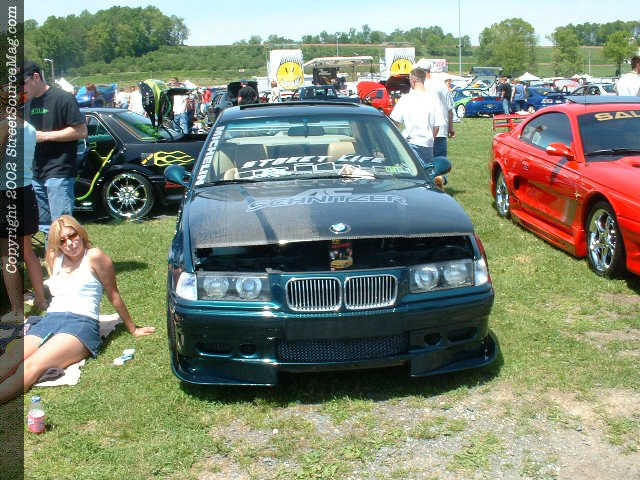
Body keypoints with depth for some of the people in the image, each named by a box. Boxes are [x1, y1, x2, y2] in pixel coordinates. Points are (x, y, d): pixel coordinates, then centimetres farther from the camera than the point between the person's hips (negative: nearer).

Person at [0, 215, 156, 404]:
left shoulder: (94, 257, 1)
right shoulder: (54, 258, 18)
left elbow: (114, 296, 6)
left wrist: (132, 329, 11)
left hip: (82, 323, -5)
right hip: (49, 320, 6)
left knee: (32, 365, -32)